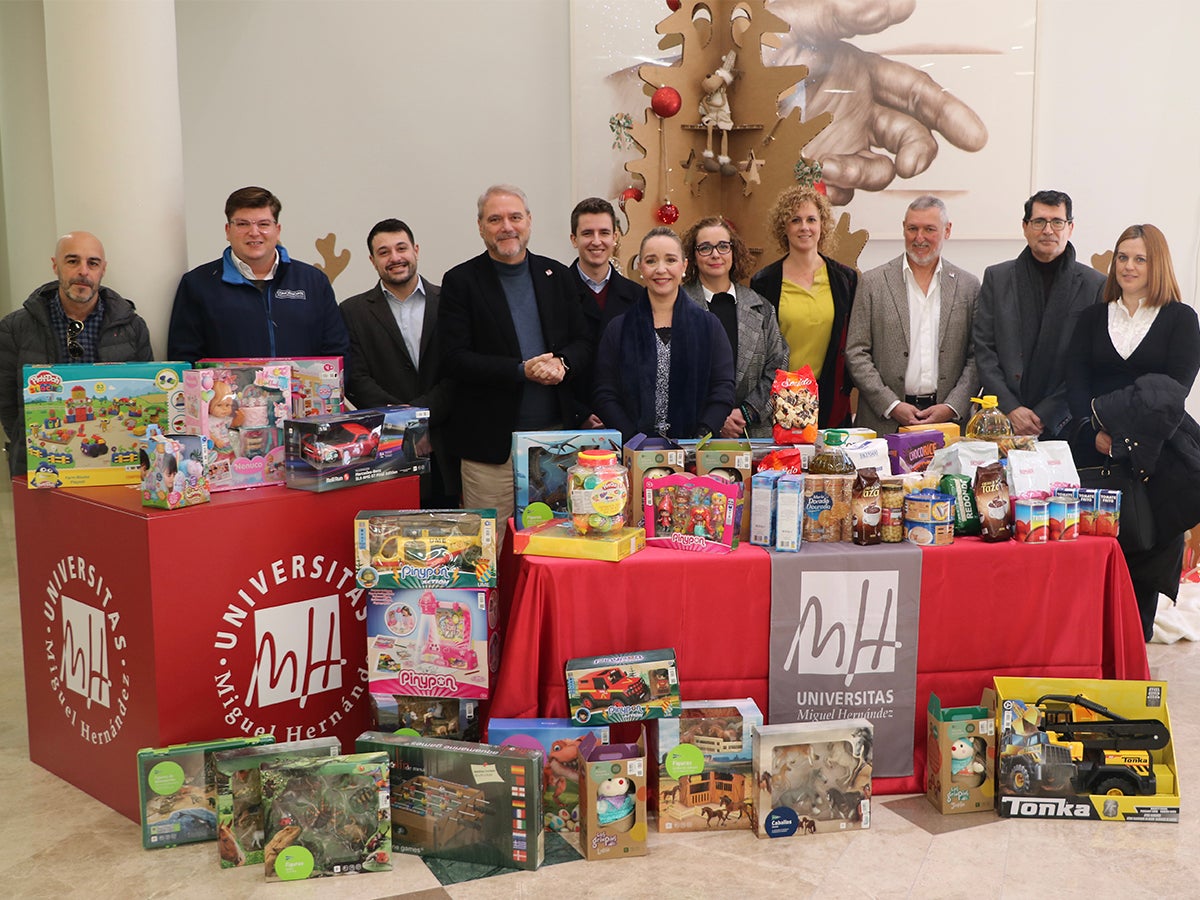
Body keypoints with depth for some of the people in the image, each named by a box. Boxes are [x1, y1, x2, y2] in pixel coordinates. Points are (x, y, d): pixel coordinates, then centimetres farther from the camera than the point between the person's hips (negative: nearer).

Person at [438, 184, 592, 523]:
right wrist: (522, 370, -18)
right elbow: (454, 359, -8)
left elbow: (583, 345, 11)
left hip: (556, 435, 4)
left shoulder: (558, 276, 12)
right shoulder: (460, 281, 0)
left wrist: (562, 363, -12)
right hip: (492, 441, -3)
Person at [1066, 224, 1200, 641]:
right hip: (1096, 451, 2)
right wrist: (1095, 432, -13)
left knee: (1147, 542, -2)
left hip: (1156, 452, -2)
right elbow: (1076, 384, 5)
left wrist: (1109, 417, -18)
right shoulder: (1092, 317, 15)